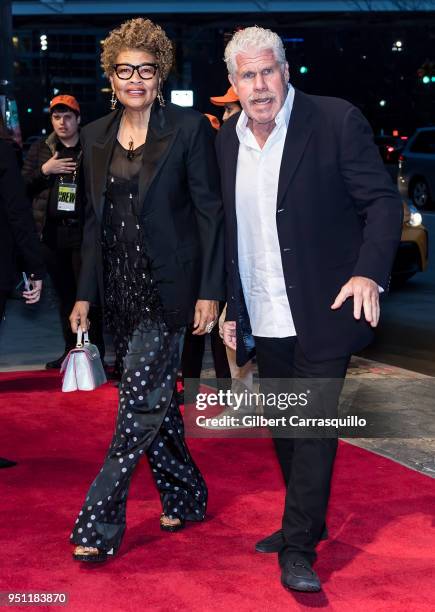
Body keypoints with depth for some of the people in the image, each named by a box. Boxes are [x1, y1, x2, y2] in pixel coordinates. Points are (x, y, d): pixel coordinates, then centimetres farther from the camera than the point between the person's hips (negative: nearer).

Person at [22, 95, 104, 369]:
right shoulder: (40, 150, 12)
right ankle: (71, 351, 21)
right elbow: (22, 187, 7)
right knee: (64, 294, 11)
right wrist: (44, 170, -6)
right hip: (52, 232, 4)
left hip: (83, 232, -4)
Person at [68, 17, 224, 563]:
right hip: (121, 287, 6)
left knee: (140, 400, -8)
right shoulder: (96, 136, 10)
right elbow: (94, 220, 13)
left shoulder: (189, 128, -6)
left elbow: (210, 212, -7)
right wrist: (85, 293, 9)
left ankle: (99, 524, -2)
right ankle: (185, 498, 30)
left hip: (168, 287, -6)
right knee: (155, 399, 13)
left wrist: (210, 291, -12)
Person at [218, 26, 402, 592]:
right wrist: (229, 306, 12)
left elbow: (382, 200, -10)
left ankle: (299, 547, 7)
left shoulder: (337, 121, -10)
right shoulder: (226, 140, 6)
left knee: (313, 423, -3)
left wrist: (369, 272, -26)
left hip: (321, 313, -6)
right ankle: (307, 520, 35)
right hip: (263, 322, 6)